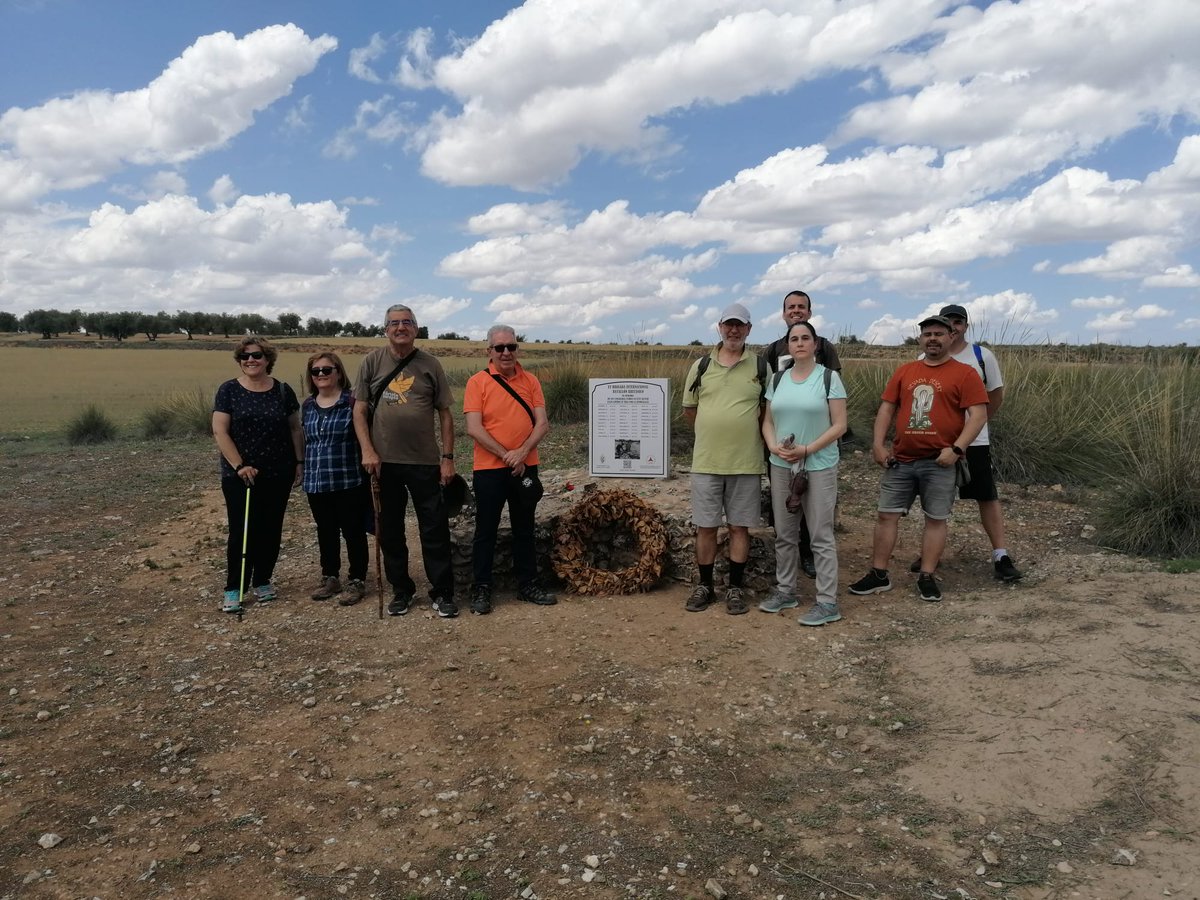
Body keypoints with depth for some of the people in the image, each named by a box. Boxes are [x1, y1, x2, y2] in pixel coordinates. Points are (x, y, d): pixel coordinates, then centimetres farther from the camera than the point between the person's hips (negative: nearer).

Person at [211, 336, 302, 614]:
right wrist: (239, 465, -14)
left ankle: (262, 581, 22)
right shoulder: (229, 390, -1)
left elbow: (295, 428, 10)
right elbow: (219, 432, -6)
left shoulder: (283, 391, 5)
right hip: (239, 474, -2)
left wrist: (299, 462, 3)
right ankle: (234, 589, 8)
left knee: (270, 530, 8)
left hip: (278, 474, 2)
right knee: (241, 531, -3)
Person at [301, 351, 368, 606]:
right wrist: (303, 472, 18)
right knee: (326, 533, 16)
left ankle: (357, 581, 17)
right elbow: (306, 441, 18)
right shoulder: (307, 405, 9)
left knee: (353, 532, 5)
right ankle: (330, 578, 30)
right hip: (316, 483, 6)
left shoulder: (352, 402, -10)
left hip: (349, 481, -5)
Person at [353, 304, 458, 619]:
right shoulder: (372, 362, 4)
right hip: (383, 462, 1)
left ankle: (442, 593, 13)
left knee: (435, 530, 2)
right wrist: (367, 451, -8)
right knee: (390, 531, 10)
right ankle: (401, 591, 24)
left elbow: (445, 414, 4)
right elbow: (360, 410, 3)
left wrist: (448, 457, -1)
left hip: (424, 462, -1)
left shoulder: (429, 364, 3)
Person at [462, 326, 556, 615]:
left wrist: (522, 452, -16)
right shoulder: (477, 382, -6)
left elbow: (542, 423, -1)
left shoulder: (531, 381, 4)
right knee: (486, 531, 4)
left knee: (524, 529, 13)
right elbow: (474, 428, -13)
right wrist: (506, 455, -16)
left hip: (525, 468, 3)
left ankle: (527, 584, 24)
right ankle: (481, 589, 14)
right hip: (489, 469, -3)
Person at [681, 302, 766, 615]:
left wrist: (746, 431, 2)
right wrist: (715, 430, 10)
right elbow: (689, 409, 13)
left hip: (746, 462, -1)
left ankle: (735, 588, 18)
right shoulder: (701, 365, 6)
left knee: (739, 527, 6)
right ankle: (705, 586, 20)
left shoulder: (760, 367, 2)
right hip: (706, 461, 1)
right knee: (705, 527, 7)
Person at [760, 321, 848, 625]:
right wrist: (773, 446, -9)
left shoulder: (829, 378, -5)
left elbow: (839, 425, -8)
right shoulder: (777, 379, 9)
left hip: (819, 467, -4)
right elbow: (768, 421, 12)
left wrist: (807, 450, -17)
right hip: (781, 467, 5)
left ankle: (827, 602, 5)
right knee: (784, 534, 12)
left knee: (821, 536, -1)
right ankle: (785, 590, 25)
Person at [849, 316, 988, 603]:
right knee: (886, 515, 5)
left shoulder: (965, 374, -3)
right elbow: (887, 408, 11)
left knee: (936, 519, 5)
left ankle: (926, 577, 16)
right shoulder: (904, 371, 10)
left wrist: (956, 448, -18)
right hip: (900, 460, 4)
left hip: (939, 462, -3)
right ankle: (878, 575, 14)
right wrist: (878, 444, 0)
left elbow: (978, 415, -9)